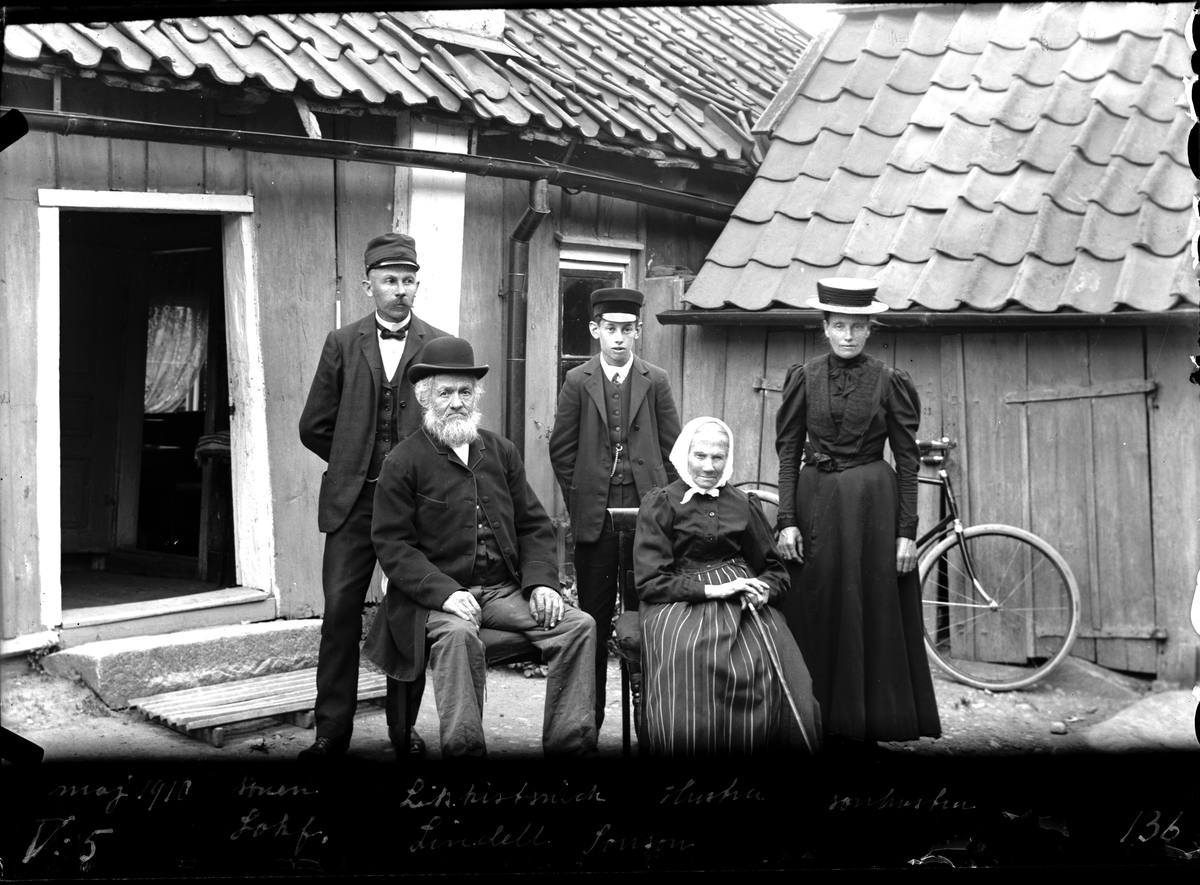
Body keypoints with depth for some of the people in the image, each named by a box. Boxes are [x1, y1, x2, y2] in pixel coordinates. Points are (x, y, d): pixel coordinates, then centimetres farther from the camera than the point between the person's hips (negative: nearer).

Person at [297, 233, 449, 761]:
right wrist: (356, 463, 10)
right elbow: (314, 427, 10)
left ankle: (404, 727, 17)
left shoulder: (440, 347, 3)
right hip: (352, 500, 1)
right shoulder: (342, 344, 7)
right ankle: (332, 730, 9)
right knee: (340, 611, -1)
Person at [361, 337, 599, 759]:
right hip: (438, 595, -4)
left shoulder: (502, 451, 14)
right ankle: (463, 748, -26)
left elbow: (534, 526, 16)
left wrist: (541, 581, -2)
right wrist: (445, 592, -19)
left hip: (507, 590, 5)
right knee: (458, 635, -37)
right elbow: (393, 545, -6)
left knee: (579, 626, -16)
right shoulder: (402, 462, -1)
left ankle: (570, 744, -10)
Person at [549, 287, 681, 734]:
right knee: (593, 618, 6)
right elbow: (562, 449, 6)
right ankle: (588, 717, 15)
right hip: (595, 514, 0)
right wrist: (579, 499, 3)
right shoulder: (578, 381, 4)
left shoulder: (656, 381, 5)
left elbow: (671, 448, 7)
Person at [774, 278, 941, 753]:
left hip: (874, 504, -1)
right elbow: (787, 451, 3)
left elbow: (907, 460, 0)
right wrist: (787, 520, -4)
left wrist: (906, 531, -5)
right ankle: (819, 722, 16)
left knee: (874, 612, 3)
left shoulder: (890, 381, 0)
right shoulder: (803, 378, 3)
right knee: (816, 615, 5)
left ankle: (868, 722, 15)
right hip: (816, 503, 1)